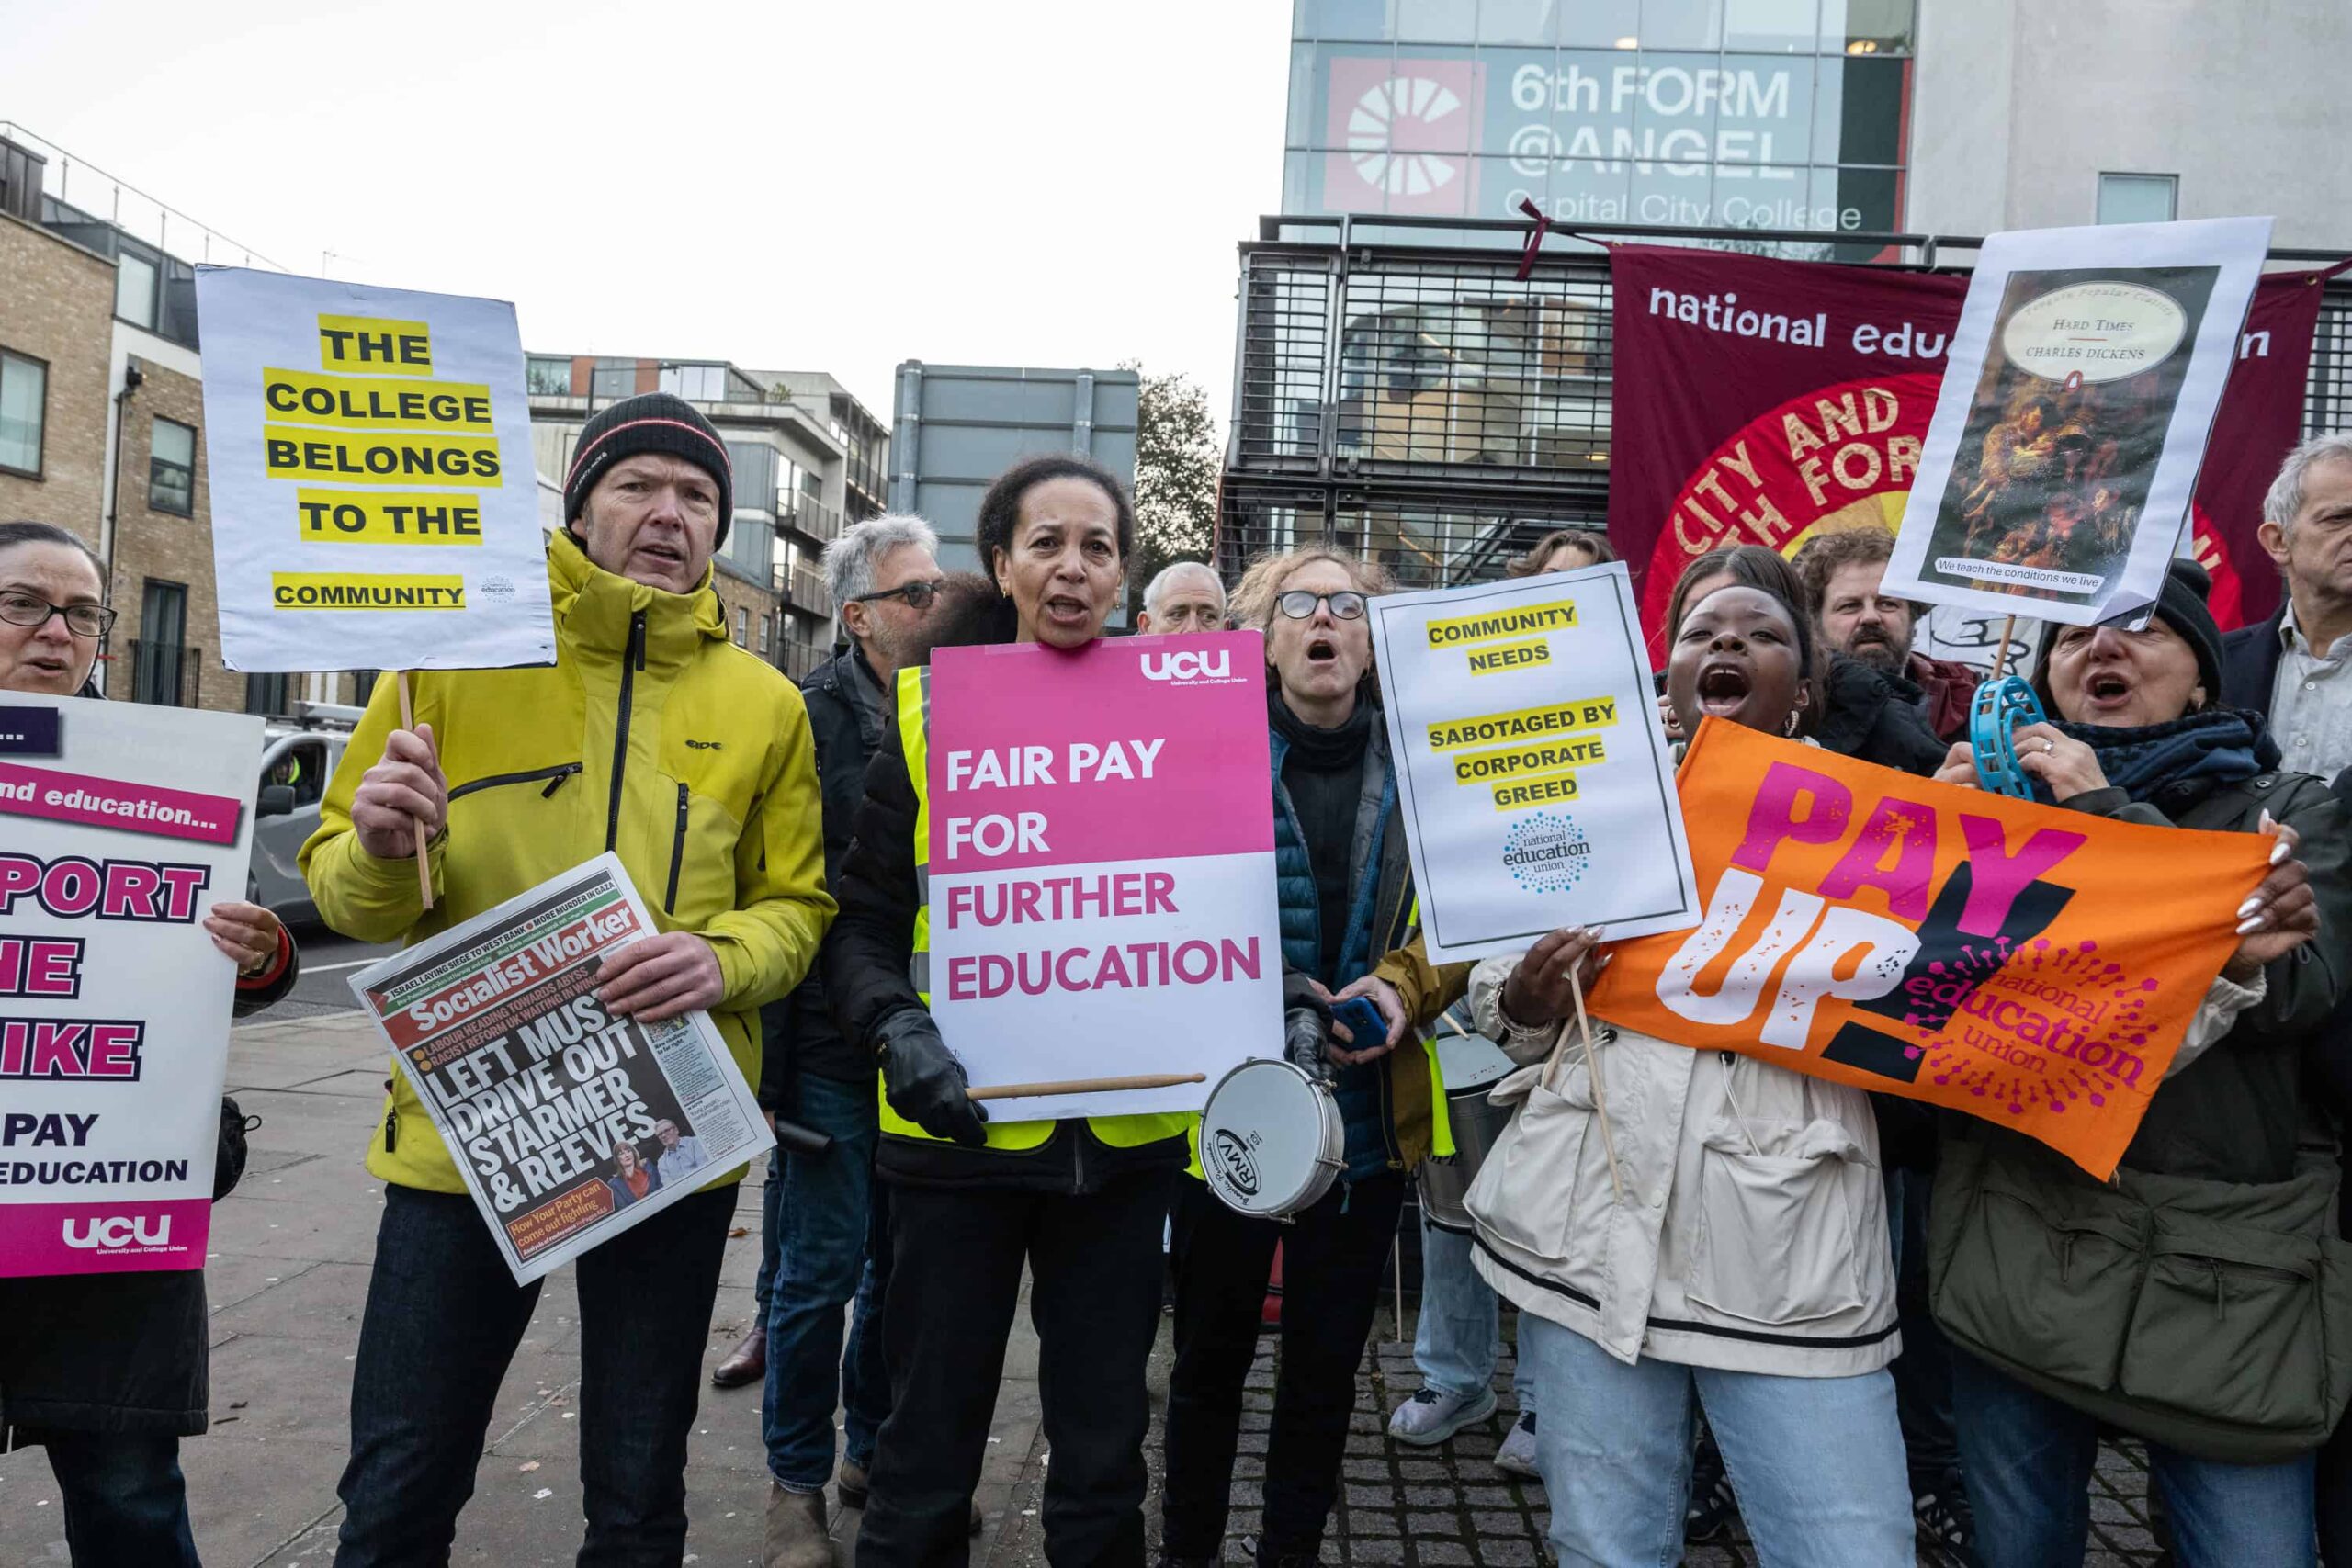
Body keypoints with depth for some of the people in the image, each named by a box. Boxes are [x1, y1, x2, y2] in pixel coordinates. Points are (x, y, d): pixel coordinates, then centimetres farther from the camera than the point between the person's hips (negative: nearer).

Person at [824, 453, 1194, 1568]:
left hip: (1121, 1131, 2)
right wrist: (899, 1034, -18)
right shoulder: (928, 711, -1)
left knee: (1103, 1454, 15)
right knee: (927, 1454, 10)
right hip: (961, 1126, -1)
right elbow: (861, 921, -1)